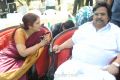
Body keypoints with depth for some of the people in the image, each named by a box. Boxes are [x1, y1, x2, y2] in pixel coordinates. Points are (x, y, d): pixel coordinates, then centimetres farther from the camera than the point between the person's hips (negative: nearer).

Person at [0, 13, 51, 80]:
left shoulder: (40, 30, -9)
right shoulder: (20, 32, -21)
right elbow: (23, 53, -28)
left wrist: (47, 40, -16)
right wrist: (40, 44, -23)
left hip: (21, 60, 3)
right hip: (8, 57, -3)